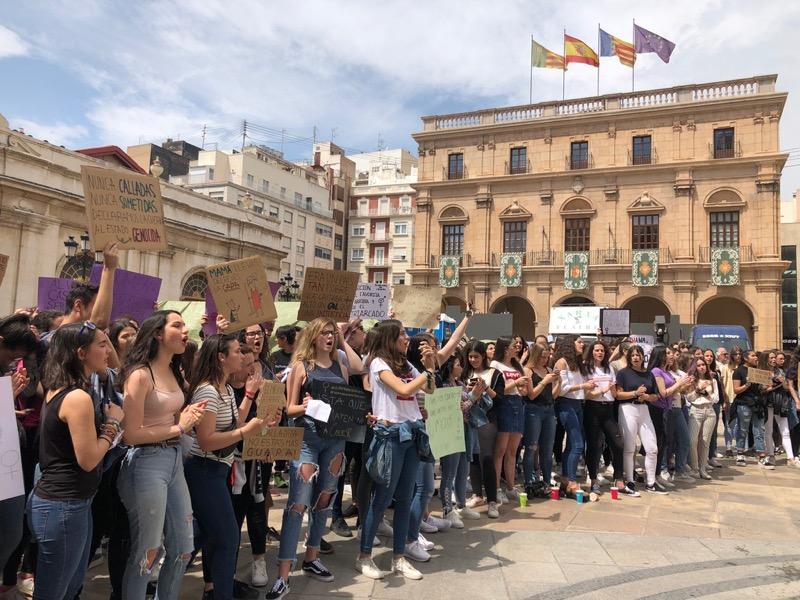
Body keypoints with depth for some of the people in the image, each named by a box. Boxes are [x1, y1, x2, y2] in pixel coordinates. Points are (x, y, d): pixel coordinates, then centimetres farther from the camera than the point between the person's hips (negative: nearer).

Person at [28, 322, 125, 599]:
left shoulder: (58, 389, 7)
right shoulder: (78, 397, -22)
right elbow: (88, 460, -21)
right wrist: (113, 422, -10)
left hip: (67, 502, 10)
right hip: (63, 506, -10)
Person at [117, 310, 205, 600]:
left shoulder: (174, 372, 10)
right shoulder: (140, 374, -16)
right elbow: (131, 434, -19)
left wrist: (189, 418, 1)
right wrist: (179, 428, -14)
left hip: (175, 460, 8)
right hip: (146, 463, -8)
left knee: (183, 548, 16)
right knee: (147, 552, 7)